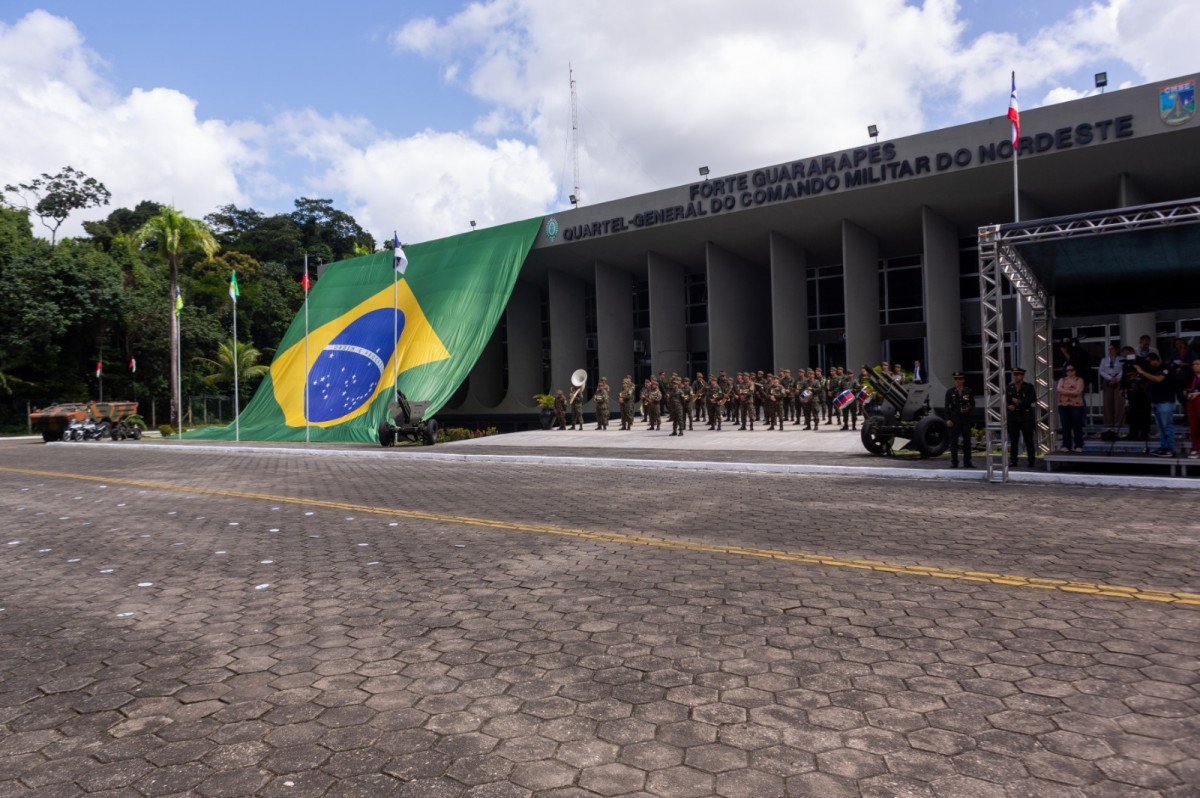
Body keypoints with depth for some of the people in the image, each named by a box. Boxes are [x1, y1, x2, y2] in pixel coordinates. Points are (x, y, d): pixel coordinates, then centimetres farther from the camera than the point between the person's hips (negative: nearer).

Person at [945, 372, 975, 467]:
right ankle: (954, 462, 2)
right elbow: (947, 407, 2)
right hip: (954, 419, -1)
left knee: (967, 441, 5)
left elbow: (973, 404, 10)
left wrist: (968, 409, -12)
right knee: (954, 441, -2)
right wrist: (948, 419, -7)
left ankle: (967, 462, 12)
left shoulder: (968, 391, 6)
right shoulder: (950, 392, 3)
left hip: (966, 419, 1)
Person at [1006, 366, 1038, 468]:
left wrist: (1020, 401, -18)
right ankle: (1013, 462, 9)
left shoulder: (1029, 387, 1)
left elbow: (1033, 399, -10)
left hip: (1026, 417, -3)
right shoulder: (1010, 387, 11)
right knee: (1013, 440, 5)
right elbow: (1006, 400, 11)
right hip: (1013, 417, 3)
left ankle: (1031, 462, 7)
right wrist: (1009, 406, -10)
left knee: (1029, 440, 1)